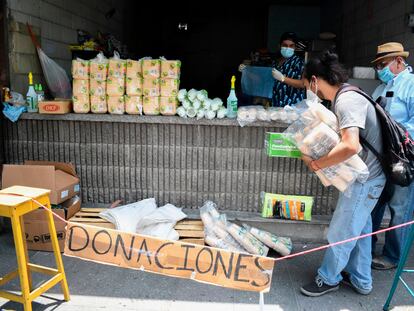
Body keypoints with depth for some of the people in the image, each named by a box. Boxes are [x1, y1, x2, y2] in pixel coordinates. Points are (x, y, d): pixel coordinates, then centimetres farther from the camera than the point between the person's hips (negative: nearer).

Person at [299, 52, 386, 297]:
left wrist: (316, 164, -26)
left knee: (341, 233, 5)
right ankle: (360, 280, 36)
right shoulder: (342, 98, 7)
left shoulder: (346, 101, -25)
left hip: (365, 180, -10)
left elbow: (351, 146, -38)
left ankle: (328, 279, 26)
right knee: (359, 229, 20)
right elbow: (340, 138, 14)